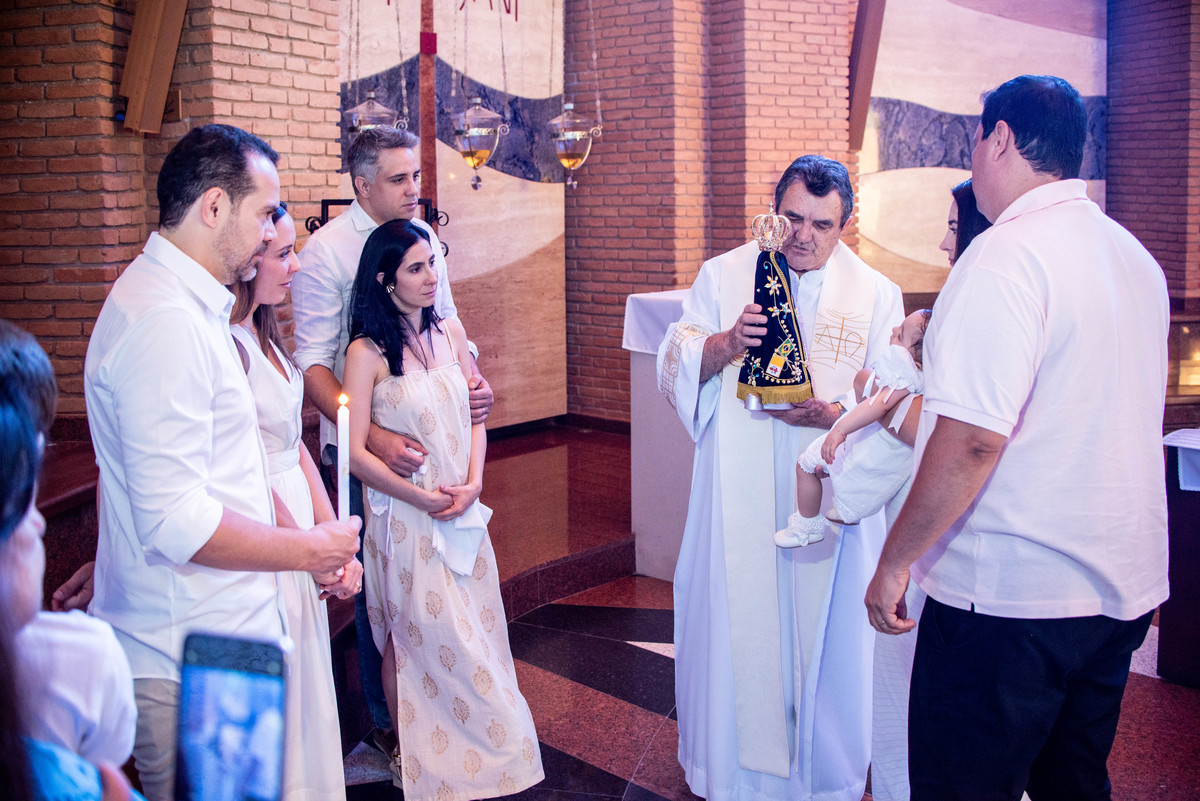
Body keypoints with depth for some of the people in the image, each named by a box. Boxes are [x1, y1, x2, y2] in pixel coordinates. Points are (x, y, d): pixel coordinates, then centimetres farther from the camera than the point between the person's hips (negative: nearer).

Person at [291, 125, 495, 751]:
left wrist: (474, 378, -5)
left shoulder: (424, 235, 5)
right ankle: (387, 718, 24)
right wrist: (373, 438, -28)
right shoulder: (325, 251, -13)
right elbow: (313, 364, -17)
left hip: (432, 429, 5)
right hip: (365, 441, -5)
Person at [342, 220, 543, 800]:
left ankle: (480, 752, 28)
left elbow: (475, 416, 8)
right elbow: (355, 452, -13)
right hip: (405, 515, -5)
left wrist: (472, 483, -7)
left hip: (463, 511, 5)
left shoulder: (450, 333, 4)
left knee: (474, 633, 12)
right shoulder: (367, 352, -13)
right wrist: (421, 497, -15)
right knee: (414, 637, 6)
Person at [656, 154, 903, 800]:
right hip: (737, 499, 1)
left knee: (821, 633, 8)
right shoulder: (722, 276, 5)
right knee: (733, 626, 7)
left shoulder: (876, 295, 3)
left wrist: (831, 413, -21)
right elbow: (675, 365, 0)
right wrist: (726, 343, -20)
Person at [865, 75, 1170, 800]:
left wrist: (896, 562, -13)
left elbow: (972, 441, -23)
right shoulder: (1135, 256, 12)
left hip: (1013, 594, -9)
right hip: (1123, 587, 9)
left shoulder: (1007, 256, -17)